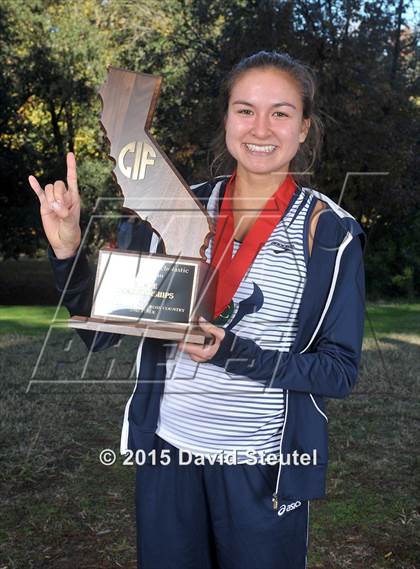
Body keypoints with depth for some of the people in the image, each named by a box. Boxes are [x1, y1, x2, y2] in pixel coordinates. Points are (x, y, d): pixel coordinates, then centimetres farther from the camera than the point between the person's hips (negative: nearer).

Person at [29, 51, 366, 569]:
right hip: (167, 450, 3)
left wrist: (233, 354, -22)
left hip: (263, 466, -2)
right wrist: (66, 248, -16)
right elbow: (102, 332, 0)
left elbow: (340, 370, -9)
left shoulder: (330, 232, -9)